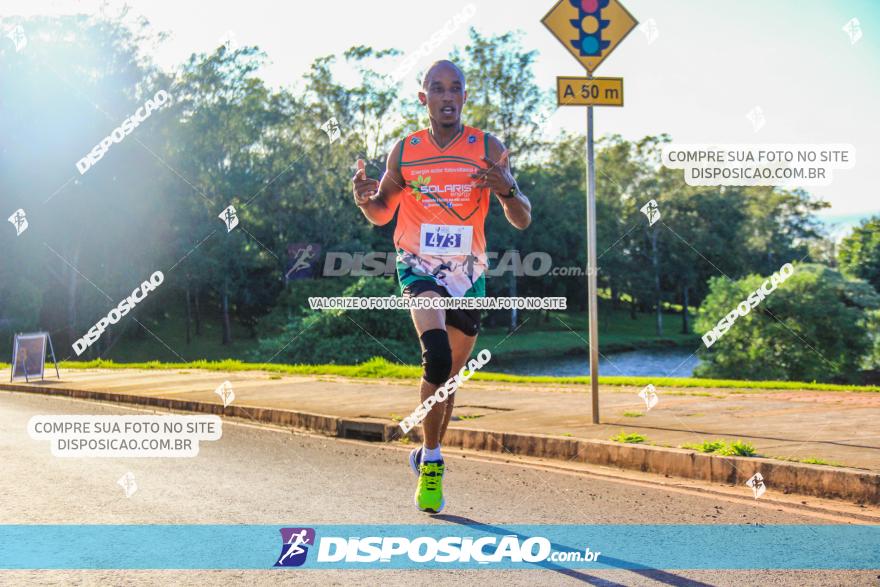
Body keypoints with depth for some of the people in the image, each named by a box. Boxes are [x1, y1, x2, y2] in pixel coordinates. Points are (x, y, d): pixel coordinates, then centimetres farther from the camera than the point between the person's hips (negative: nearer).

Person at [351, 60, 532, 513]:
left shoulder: (488, 149, -3)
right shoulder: (404, 151, 0)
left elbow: (523, 221, -3)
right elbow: (381, 213, 12)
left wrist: (506, 190, -25)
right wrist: (365, 198, -11)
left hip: (468, 273, 2)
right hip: (419, 269, -2)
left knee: (448, 375, 13)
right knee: (438, 357, -27)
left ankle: (428, 455, 35)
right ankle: (432, 462, -15)